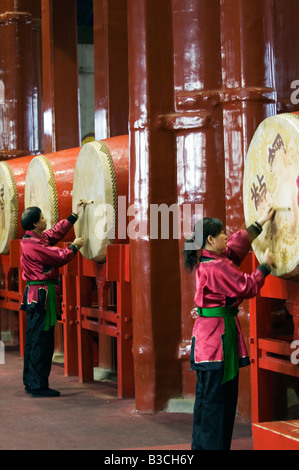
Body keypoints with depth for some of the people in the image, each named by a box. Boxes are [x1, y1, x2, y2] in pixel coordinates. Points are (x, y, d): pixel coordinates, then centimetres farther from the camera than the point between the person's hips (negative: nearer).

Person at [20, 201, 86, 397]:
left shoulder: (34, 239, 11)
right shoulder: (34, 245, -19)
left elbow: (57, 232, 21)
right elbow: (60, 257, -17)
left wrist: (76, 214, 24)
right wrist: (74, 246, 2)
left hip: (34, 294, 11)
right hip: (41, 294, -11)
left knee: (33, 340, 14)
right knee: (42, 342, -6)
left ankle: (30, 382, 21)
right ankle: (38, 386, -3)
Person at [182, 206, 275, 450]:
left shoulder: (206, 262, 11)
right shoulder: (217, 267, -18)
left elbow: (238, 244, 23)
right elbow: (247, 287, -14)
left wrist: (261, 223, 27)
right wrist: (265, 266, 0)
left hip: (207, 336, 10)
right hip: (218, 335, -10)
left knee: (207, 394, 15)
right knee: (216, 395, -6)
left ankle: (201, 444, 22)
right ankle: (212, 445, -3)